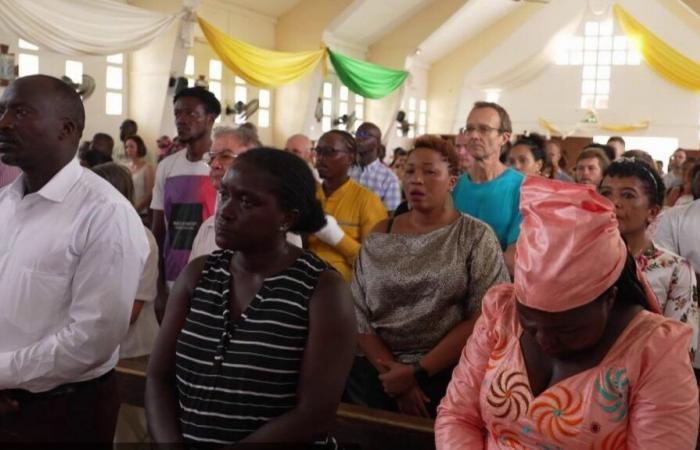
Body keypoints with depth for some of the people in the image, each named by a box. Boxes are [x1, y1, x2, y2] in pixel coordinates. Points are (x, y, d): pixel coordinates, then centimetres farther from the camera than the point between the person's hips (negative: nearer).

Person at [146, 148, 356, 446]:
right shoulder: (198, 274, 2)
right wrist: (169, 440, -13)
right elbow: (159, 378, 2)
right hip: (184, 438, 3)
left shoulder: (323, 289, -11)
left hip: (272, 438, -3)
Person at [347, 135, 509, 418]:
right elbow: (358, 313, 2)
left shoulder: (476, 237, -2)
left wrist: (419, 372, -12)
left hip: (446, 375, -2)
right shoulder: (379, 237, 6)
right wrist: (392, 371, -11)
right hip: (375, 372, 3)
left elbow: (484, 317, -9)